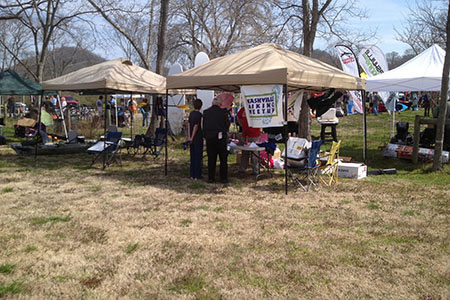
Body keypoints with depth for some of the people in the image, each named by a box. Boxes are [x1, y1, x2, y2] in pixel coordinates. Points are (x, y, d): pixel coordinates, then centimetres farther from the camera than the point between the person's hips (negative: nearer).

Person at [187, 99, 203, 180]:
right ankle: (197, 175, 2)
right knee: (198, 156, -1)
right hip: (198, 138, -7)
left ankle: (192, 175, 14)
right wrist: (192, 137, -12)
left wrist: (189, 137, -1)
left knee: (193, 156, 11)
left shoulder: (191, 113, 9)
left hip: (192, 138, 7)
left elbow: (189, 125, 4)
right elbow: (196, 126, -17)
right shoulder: (199, 114, -13)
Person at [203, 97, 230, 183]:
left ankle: (211, 178, 12)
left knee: (211, 159, 9)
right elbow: (227, 124, 4)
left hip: (209, 138, 3)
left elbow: (204, 125, 9)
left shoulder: (206, 112, 4)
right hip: (221, 137, -3)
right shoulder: (223, 112, -5)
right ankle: (224, 178, 8)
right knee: (223, 159, 6)